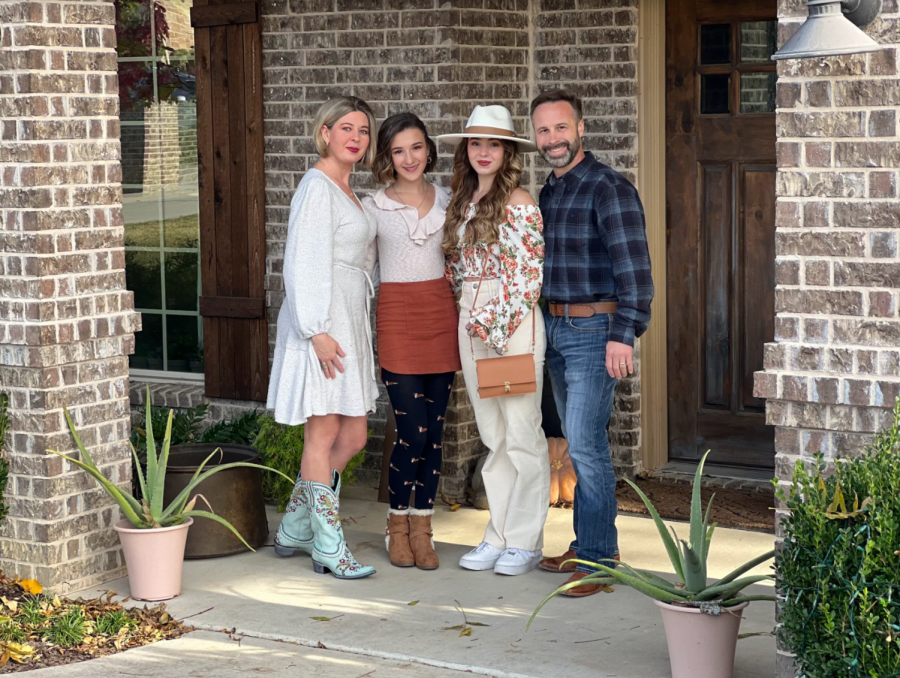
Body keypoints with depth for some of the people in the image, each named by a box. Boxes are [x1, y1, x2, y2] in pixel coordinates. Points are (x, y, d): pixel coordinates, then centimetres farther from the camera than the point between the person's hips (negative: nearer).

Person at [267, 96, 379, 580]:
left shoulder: (347, 190, 17)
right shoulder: (317, 186, -11)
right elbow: (304, 263, -17)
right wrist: (317, 330, -21)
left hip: (349, 322, 9)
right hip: (322, 324, -9)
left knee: (352, 436, 10)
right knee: (324, 434, -3)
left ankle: (294, 530, 20)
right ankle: (328, 548, 3)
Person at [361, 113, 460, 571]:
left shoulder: (447, 201, 10)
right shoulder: (372, 207, 1)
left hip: (442, 313, 3)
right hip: (397, 316, -3)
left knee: (433, 430, 4)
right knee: (413, 429, -8)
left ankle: (422, 529, 13)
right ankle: (397, 526, 10)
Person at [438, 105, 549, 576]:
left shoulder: (519, 203, -9)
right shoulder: (462, 202, 13)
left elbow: (530, 274, -11)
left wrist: (493, 321, -11)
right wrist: (471, 318, 9)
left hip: (514, 321, -7)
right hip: (471, 322, 7)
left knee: (522, 435, -2)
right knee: (492, 436, 11)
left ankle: (525, 542, 4)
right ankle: (499, 536, 17)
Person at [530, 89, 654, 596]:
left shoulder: (608, 188, -13)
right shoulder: (548, 192, 13)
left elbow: (633, 267, -18)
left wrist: (623, 335, -24)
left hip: (594, 331, -8)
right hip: (556, 330, 8)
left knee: (586, 444, -11)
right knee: (579, 444, 13)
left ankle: (597, 558, -5)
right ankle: (591, 544, 21)